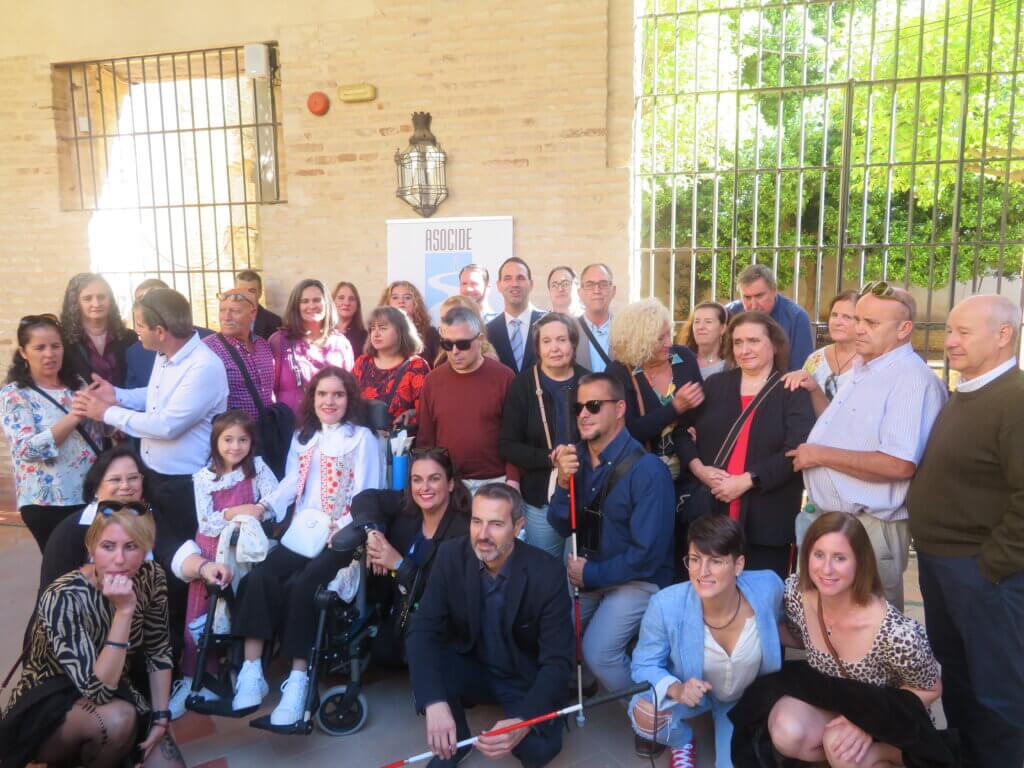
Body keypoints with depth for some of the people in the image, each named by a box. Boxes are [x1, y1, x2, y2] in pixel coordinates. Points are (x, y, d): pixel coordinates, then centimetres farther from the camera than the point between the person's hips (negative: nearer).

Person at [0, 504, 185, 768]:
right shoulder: (63, 598, -29)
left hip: (115, 695, 5)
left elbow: (158, 652, 1)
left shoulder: (150, 576, -13)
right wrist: (124, 610, -39)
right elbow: (97, 690, -33)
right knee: (117, 718, -34)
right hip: (44, 712, -5)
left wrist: (160, 717, -5)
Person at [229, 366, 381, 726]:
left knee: (301, 585, -28)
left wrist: (337, 531, -20)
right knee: (259, 576, -21)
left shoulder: (362, 437, 2)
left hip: (339, 538, -5)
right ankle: (251, 669, -22)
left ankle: (298, 678, -20)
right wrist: (262, 506, -7)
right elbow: (291, 482, 12)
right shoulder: (302, 437, 21)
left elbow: (365, 497, -6)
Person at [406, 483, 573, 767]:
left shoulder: (546, 573, -24)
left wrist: (523, 723, -40)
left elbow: (557, 661, -23)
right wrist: (435, 703, -38)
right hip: (471, 668, 2)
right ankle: (453, 742, 2)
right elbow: (422, 630, -21)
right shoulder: (451, 556, -17)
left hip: (525, 679, -1)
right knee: (425, 662, -28)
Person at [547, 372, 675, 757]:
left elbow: (648, 554, -23)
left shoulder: (647, 470, -23)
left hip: (637, 579, -6)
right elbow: (562, 527, -2)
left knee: (598, 650, -21)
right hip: (588, 570, 6)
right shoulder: (577, 457, -4)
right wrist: (564, 482, -20)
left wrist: (591, 574, -14)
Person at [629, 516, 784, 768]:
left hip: (748, 698, 2)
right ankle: (683, 743, 8)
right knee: (644, 714, -32)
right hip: (691, 692, -2)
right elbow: (644, 665, -18)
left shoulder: (768, 587, -27)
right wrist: (676, 689, -40)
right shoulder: (665, 605, -33)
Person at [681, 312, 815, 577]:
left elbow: (796, 451, -12)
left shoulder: (793, 392, 0)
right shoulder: (715, 385, 12)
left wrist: (746, 480, -18)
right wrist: (699, 468, -8)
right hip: (710, 513, 3)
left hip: (767, 521, -3)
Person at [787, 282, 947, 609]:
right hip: (829, 519, 9)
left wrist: (821, 455, -21)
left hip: (869, 529, -9)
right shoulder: (862, 370, 13)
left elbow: (900, 465, -28)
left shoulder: (911, 379, -18)